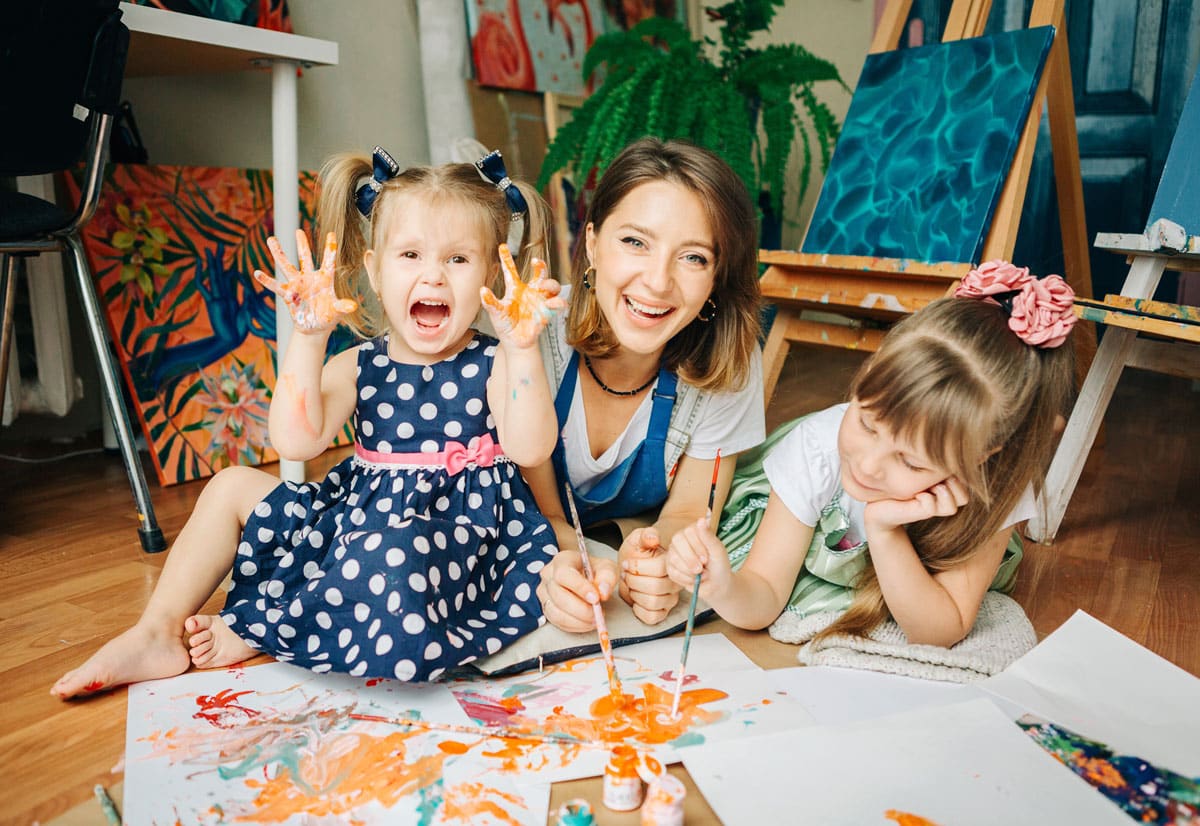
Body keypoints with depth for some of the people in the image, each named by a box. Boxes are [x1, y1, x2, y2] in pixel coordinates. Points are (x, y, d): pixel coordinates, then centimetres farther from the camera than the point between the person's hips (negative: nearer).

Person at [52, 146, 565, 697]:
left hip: (454, 533, -5)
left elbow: (529, 449, -25)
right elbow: (296, 443, -16)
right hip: (352, 515, 5)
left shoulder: (494, 364, -8)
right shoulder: (359, 366, 0)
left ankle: (248, 631, -11)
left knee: (391, 556, -39)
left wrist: (523, 348, -33)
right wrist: (308, 335, -22)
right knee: (232, 487, 7)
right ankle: (160, 633, 13)